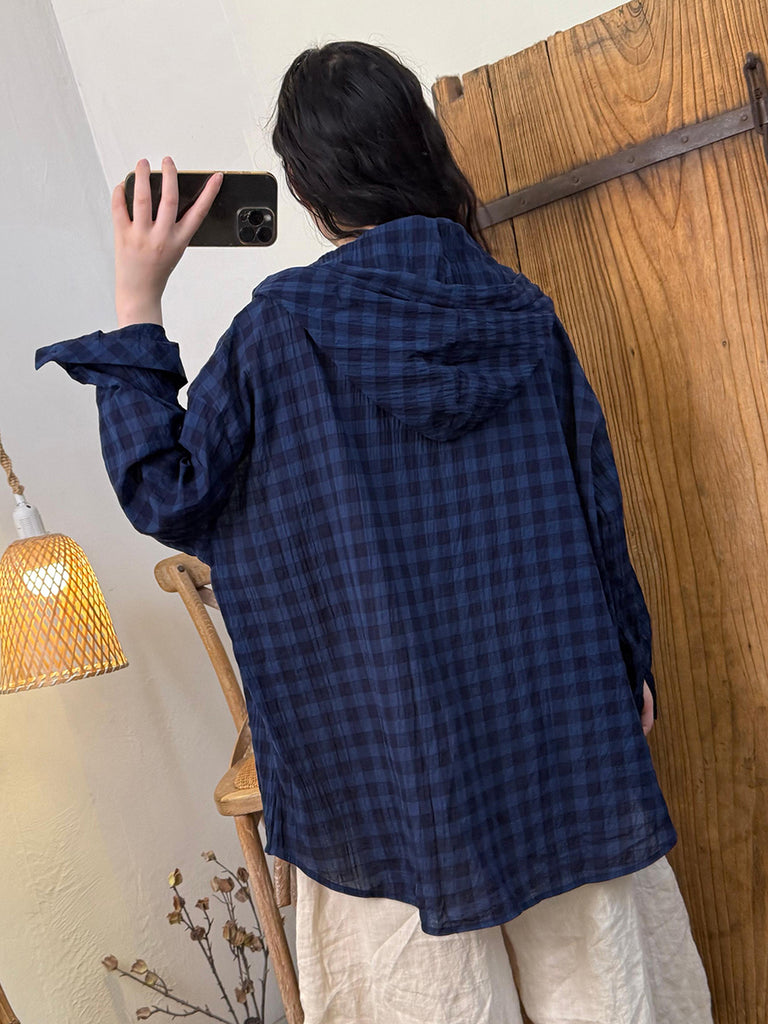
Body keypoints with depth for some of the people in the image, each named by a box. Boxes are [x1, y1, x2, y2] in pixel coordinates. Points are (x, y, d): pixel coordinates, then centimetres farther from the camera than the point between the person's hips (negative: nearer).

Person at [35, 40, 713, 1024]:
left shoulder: (280, 327, -13)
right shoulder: (521, 313, -3)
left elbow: (168, 493, -8)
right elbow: (599, 506, 1)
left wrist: (134, 310, -4)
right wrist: (628, 664, 13)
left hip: (393, 734, -3)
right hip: (557, 714, 4)